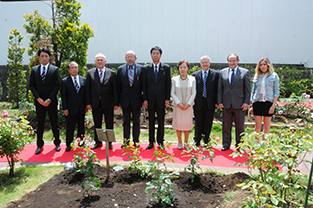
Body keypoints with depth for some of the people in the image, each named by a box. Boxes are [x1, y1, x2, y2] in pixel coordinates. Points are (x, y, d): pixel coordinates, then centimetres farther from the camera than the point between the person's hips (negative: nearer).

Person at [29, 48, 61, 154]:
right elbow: (32, 85, 6)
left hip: (51, 102, -2)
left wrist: (49, 99, -11)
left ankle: (57, 143, 19)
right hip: (39, 102, 2)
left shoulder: (55, 69, 1)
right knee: (40, 124, 7)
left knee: (54, 123, 6)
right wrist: (38, 98, -7)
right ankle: (40, 145, 17)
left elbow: (57, 85, -4)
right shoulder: (34, 70, 8)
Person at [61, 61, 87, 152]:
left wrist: (87, 105, 4)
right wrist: (65, 108, -7)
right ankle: (69, 145, 16)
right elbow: (63, 96, -2)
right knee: (70, 127, 3)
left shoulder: (84, 80, 6)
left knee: (81, 126, 12)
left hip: (81, 108, 3)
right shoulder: (65, 81, -1)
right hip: (71, 109, -3)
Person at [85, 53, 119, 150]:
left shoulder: (112, 73, 2)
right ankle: (98, 142, 24)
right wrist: (88, 103, -2)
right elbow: (88, 89, 4)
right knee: (97, 124, 10)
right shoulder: (90, 73, 5)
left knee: (109, 124, 8)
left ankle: (109, 142, 22)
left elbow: (115, 89, 0)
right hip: (95, 103, 1)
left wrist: (116, 103, -4)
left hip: (108, 103, -1)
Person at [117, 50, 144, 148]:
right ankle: (126, 140, 22)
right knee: (126, 121, 10)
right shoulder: (120, 69, 4)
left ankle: (136, 140, 21)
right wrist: (118, 100, 1)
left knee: (136, 121, 9)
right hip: (125, 100, 1)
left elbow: (143, 85, 0)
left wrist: (144, 99, -4)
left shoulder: (141, 68, 0)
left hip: (136, 100, -1)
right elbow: (119, 86, 5)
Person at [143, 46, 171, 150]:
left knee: (161, 122, 6)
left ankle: (160, 142, 19)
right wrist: (145, 99, -2)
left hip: (161, 99, -1)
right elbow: (144, 85, 4)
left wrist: (167, 99, -4)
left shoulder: (166, 68, 3)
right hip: (150, 100, 1)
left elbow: (168, 84, 1)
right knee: (151, 121, 8)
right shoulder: (146, 68, 5)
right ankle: (151, 142, 19)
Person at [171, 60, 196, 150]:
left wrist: (188, 104, -9)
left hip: (188, 106, 0)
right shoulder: (174, 79, -1)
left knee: (187, 124, 6)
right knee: (178, 123, 4)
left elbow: (193, 93, 0)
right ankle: (179, 142, 19)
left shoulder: (192, 79, 0)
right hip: (178, 106, 0)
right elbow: (172, 93, -1)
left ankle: (186, 142, 19)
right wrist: (179, 104, -11)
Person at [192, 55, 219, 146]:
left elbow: (218, 89, 2)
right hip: (198, 103, 1)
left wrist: (217, 101, -5)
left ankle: (206, 140, 23)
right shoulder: (195, 75, 6)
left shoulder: (216, 74, 3)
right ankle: (197, 140, 23)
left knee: (208, 123, 9)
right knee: (198, 123, 9)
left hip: (210, 103, 0)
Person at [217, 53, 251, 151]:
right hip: (226, 104, 2)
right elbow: (220, 88, 8)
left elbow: (248, 89, 0)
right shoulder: (223, 72, 8)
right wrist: (220, 102, 2)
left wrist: (246, 102, -7)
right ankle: (226, 144, 21)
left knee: (240, 126, 8)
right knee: (226, 125, 8)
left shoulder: (245, 72, 2)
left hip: (239, 104, -2)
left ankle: (239, 145, 22)